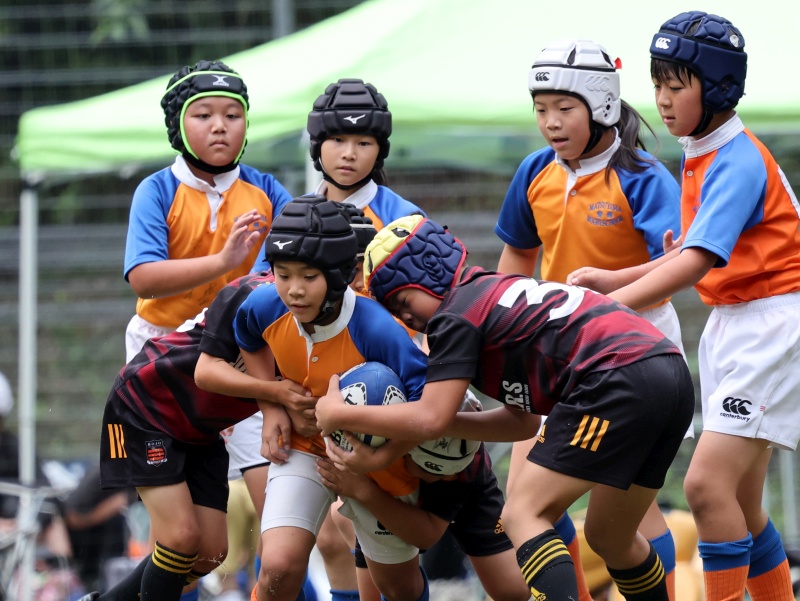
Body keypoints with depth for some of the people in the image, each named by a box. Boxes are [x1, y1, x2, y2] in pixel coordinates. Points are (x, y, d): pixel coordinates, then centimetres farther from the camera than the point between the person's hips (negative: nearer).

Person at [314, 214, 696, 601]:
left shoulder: (456, 315, 3)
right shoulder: (499, 294, 29)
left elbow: (430, 420, -4)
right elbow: (523, 422, 26)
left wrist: (339, 415, 6)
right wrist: (442, 422, 20)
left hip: (618, 378, -9)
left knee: (522, 516, -6)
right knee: (609, 539, 22)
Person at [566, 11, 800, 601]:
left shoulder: (739, 163, -18)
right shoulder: (697, 158, 11)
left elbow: (696, 263, -29)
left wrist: (606, 306, -36)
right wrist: (612, 279, 5)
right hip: (728, 325, 10)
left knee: (707, 484, -17)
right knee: (740, 503, 9)